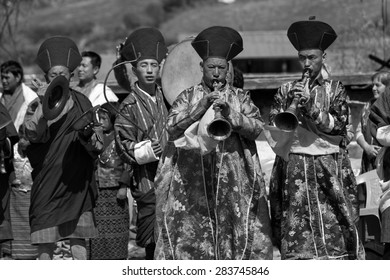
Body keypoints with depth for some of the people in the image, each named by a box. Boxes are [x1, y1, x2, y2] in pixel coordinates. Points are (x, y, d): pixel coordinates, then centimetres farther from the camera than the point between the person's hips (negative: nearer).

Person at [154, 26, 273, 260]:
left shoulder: (240, 97, 11)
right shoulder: (188, 97, 11)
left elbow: (257, 128, -3)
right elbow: (172, 126, -3)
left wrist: (230, 113, -17)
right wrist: (201, 107, -13)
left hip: (234, 182, 0)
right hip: (192, 183, 0)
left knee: (236, 237, -5)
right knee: (191, 237, -5)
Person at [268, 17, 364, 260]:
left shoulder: (335, 90, 7)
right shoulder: (287, 90, 12)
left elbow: (339, 126, -6)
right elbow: (273, 127, 6)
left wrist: (310, 106, -17)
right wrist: (291, 104, -11)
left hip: (327, 167, -1)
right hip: (293, 166, 1)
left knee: (333, 228, -7)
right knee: (295, 229, -3)